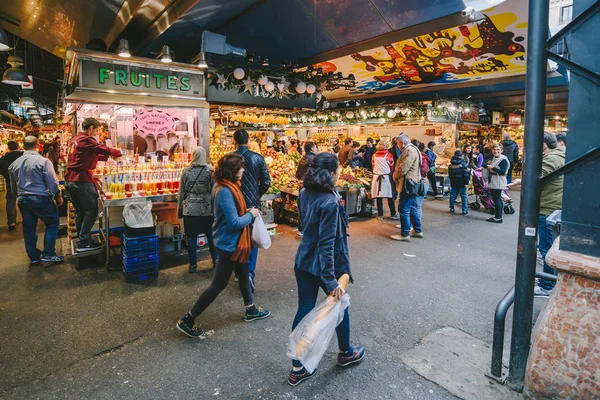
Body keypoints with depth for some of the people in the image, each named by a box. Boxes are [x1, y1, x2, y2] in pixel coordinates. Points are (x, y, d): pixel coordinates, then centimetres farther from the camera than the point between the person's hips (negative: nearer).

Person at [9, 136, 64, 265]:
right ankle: (48, 254, 2)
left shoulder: (14, 164, 8)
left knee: (29, 229, 12)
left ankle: (34, 257, 21)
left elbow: (13, 187, 16)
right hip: (40, 198, -6)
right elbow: (52, 182, -12)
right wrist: (58, 197, -1)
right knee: (52, 223, 7)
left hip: (22, 200, 6)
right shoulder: (43, 161, -11)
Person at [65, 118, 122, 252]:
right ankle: (84, 243, -1)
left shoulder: (74, 140, 18)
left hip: (70, 181, 10)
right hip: (82, 181, -10)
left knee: (79, 212, 14)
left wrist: (106, 157, 16)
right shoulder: (86, 140, -12)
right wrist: (119, 153, 1)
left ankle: (82, 240, 21)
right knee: (91, 211, -2)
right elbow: (105, 150, -15)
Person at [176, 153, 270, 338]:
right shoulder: (225, 191, -27)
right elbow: (234, 222, -28)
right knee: (219, 284, 3)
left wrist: (244, 211, 4)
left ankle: (251, 310, 42)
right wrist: (251, 215, -13)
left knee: (244, 274, 23)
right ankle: (187, 320, 16)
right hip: (228, 244, -10)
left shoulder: (225, 186, 4)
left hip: (232, 242, 10)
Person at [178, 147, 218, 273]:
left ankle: (193, 264, 15)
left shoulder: (186, 171, -1)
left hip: (190, 209, 0)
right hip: (207, 209, 0)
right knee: (211, 235, 13)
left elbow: (181, 193, 4)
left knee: (191, 237, 8)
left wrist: (179, 210, 12)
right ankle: (216, 260, 25)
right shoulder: (210, 171, -4)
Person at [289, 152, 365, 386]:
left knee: (304, 310, 12)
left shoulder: (305, 193, 0)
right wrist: (331, 280, -24)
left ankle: (297, 368, 24)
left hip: (303, 261, 7)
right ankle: (345, 353, 43)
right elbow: (326, 243, -26)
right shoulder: (330, 202, -24)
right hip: (324, 264, -6)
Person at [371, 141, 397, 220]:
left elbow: (373, 166, 10)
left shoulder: (374, 155, 2)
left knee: (379, 196, 5)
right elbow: (392, 167, 3)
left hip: (377, 177, 2)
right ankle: (393, 214, 13)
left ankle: (380, 215, 9)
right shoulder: (388, 155, -4)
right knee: (390, 196, 6)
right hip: (386, 177, -2)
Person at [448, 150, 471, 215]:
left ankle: (452, 208, 17)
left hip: (453, 183, 5)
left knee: (453, 195, 12)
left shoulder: (451, 164, 6)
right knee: (463, 196, 2)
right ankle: (465, 210, 3)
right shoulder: (463, 163, -11)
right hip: (461, 183, -5)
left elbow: (449, 174, 15)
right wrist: (466, 183, -12)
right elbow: (466, 174, -14)